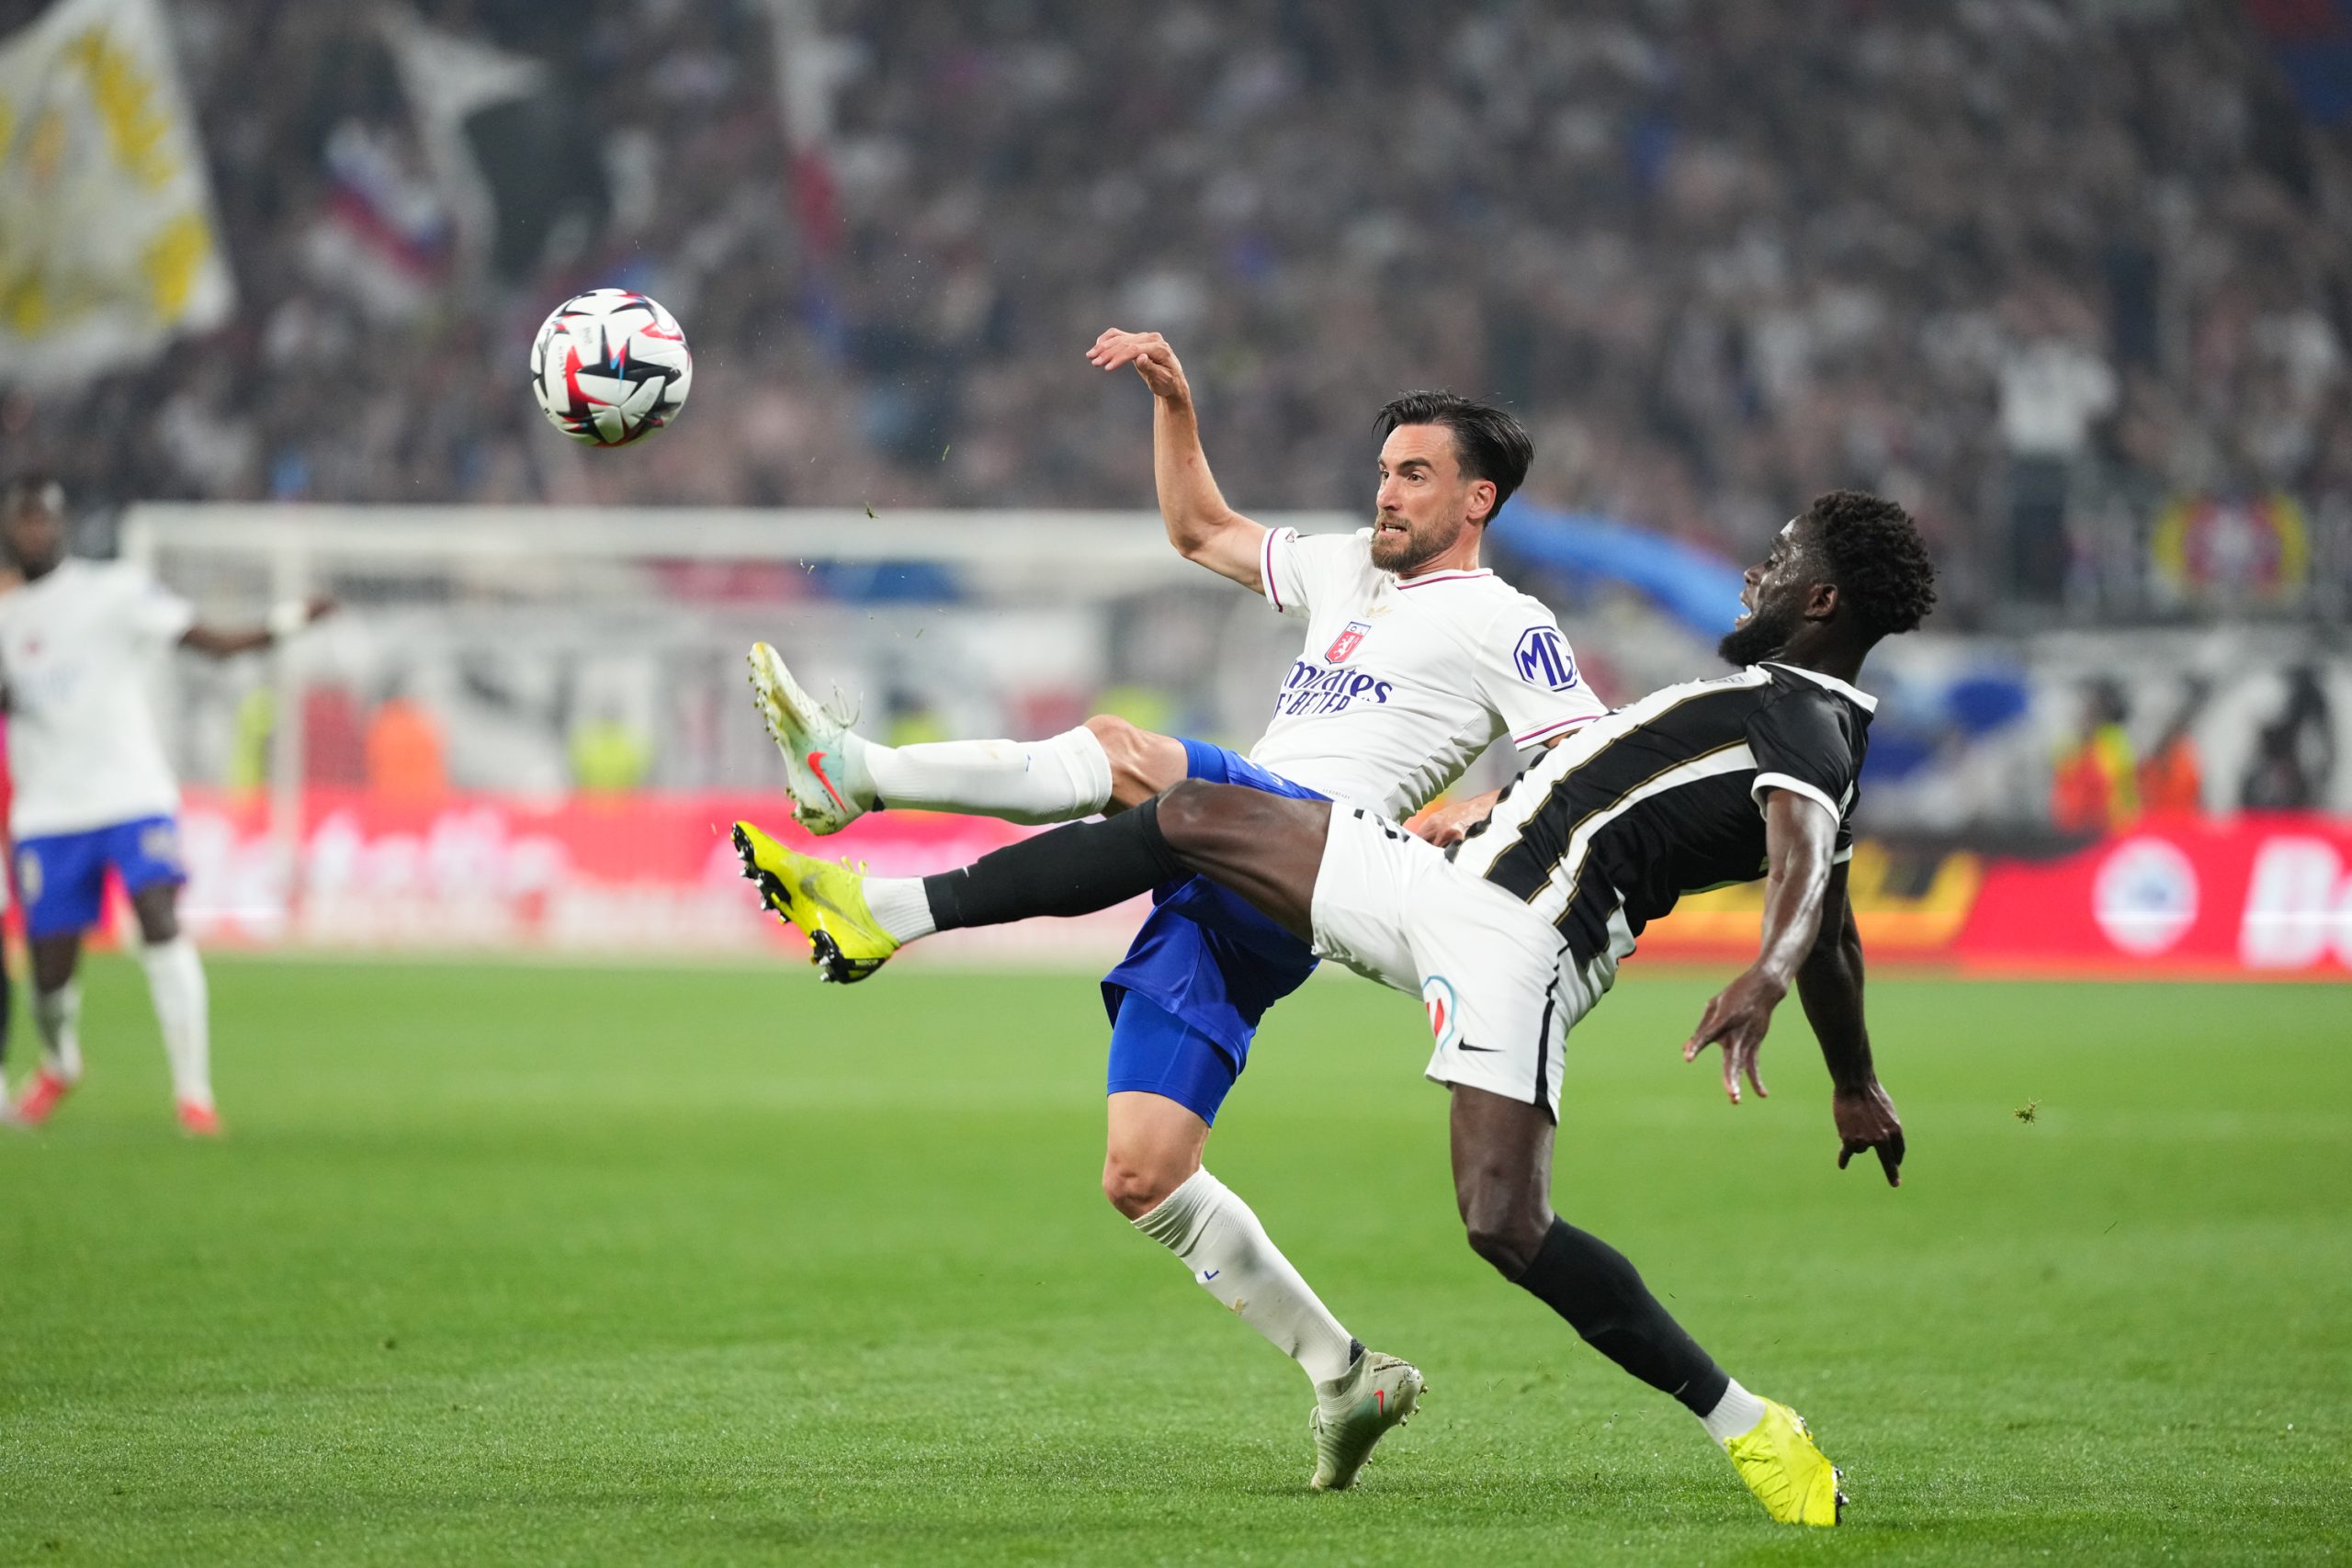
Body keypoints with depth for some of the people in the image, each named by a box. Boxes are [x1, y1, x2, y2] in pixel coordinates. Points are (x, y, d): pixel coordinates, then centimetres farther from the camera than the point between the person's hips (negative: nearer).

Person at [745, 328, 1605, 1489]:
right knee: (1141, 1178, -2)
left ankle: (858, 776, -41)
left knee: (1121, 752, -33)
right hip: (1217, 903, 8)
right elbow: (1203, 533, 42)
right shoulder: (1351, 573, 32)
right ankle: (1345, 1377, 3)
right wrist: (1174, 401, 31)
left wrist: (1469, 817, -14)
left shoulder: (1505, 626, 8)